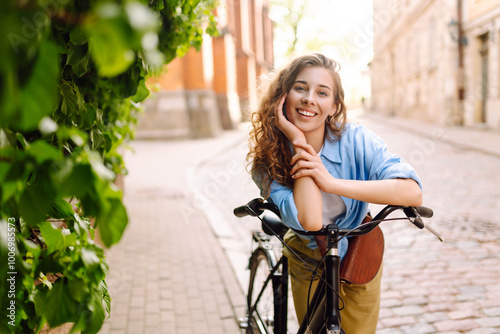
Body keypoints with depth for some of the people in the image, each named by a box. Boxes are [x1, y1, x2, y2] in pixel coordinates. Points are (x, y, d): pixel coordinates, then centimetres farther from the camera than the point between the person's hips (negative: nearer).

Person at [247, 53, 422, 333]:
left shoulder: (356, 140, -24)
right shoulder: (266, 162, -25)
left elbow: (413, 192, -35)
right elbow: (310, 220, -40)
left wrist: (332, 183, -42)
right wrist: (298, 143, -37)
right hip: (309, 266, 0)